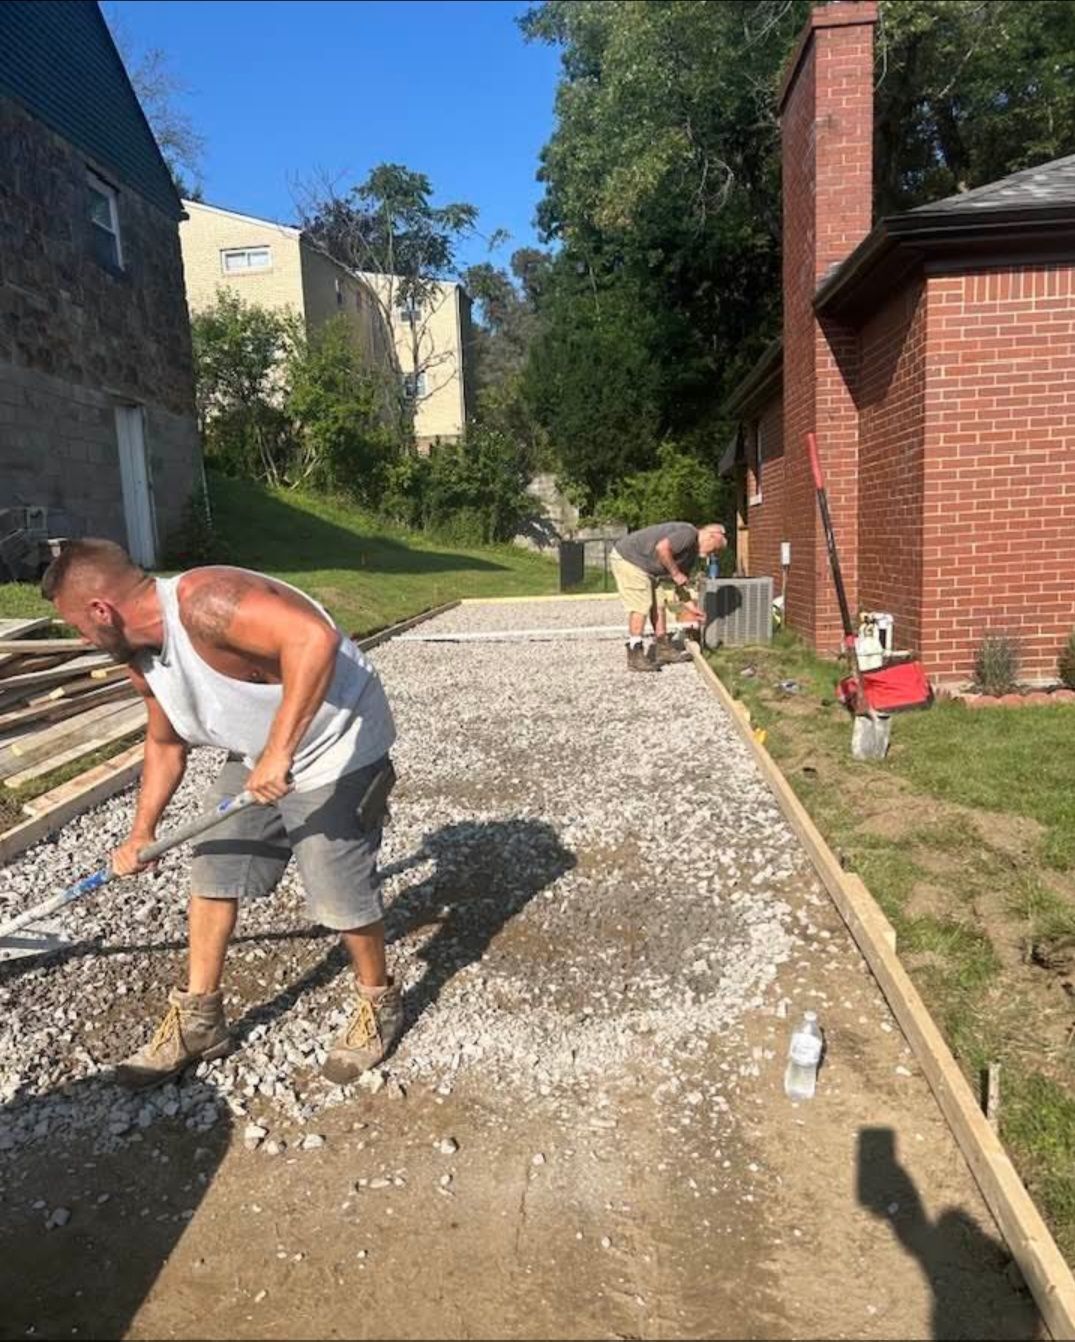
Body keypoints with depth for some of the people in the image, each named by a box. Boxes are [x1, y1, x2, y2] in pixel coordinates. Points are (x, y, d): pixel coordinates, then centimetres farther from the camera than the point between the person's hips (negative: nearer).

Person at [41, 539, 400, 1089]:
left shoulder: (205, 602, -30)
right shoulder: (142, 659, 1)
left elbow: (315, 638, -44)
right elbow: (165, 743, 17)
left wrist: (279, 752, -43)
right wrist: (141, 833, 19)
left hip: (337, 750, -9)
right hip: (258, 757, 9)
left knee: (340, 894, -3)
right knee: (212, 873, 12)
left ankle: (381, 1006, 25)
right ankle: (198, 1021, 29)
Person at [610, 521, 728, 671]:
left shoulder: (692, 553, 12)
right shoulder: (688, 534, -19)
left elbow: (680, 583, 17)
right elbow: (662, 548, -32)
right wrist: (675, 573, -21)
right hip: (628, 558, -10)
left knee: (659, 604, 11)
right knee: (640, 606, -12)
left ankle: (663, 648, 19)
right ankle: (635, 657, -9)